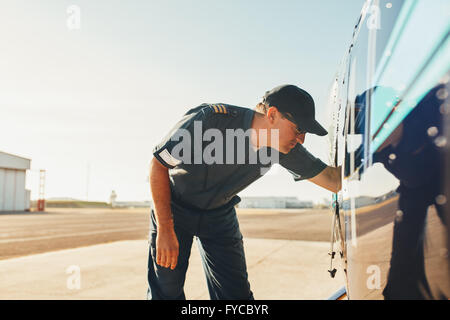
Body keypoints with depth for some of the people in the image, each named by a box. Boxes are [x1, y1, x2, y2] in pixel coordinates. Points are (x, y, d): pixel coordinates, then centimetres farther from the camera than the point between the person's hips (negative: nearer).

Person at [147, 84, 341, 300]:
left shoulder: (282, 148, -15)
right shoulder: (210, 119, -31)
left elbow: (332, 179, -10)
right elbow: (158, 165, -23)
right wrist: (165, 230, -24)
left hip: (220, 215, 4)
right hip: (174, 207, -3)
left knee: (236, 293, -1)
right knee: (166, 292, -5)